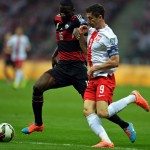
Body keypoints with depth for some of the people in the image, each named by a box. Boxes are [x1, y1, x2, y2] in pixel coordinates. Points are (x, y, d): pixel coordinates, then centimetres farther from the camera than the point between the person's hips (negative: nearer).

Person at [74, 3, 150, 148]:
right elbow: (86, 49, 31)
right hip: (92, 79, 9)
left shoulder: (109, 36, -15)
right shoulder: (91, 31, 13)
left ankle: (133, 98, 3)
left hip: (105, 78, -9)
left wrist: (94, 68, -14)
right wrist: (80, 36, 13)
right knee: (88, 111, -8)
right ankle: (106, 141, -14)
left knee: (103, 113, -17)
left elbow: (115, 62, -18)